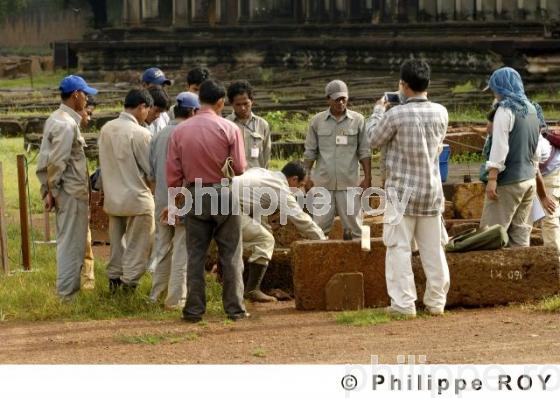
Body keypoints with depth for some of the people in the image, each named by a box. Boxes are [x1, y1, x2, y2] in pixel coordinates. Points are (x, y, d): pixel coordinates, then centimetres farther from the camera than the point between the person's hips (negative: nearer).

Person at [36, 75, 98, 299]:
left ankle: (68, 288, 25)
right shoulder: (66, 124, -19)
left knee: (71, 240, 17)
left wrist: (48, 189, 10)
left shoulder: (56, 119, 11)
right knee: (72, 241, -2)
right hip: (72, 191, -10)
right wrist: (52, 190, -11)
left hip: (66, 191, 10)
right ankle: (68, 293, 3)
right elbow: (57, 162, -22)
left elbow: (45, 159, 11)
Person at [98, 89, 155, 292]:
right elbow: (152, 170, -12)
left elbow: (104, 163, 9)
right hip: (137, 199, -6)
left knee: (116, 243, 19)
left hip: (112, 197, 6)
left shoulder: (106, 129, 0)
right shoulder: (140, 133, -19)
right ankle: (129, 283, 7)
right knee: (137, 247, 6)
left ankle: (114, 279, 26)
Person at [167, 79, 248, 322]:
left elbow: (173, 173, 0)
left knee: (195, 255, 8)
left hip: (194, 196, 2)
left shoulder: (180, 131, -2)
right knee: (231, 254, 6)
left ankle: (194, 309, 7)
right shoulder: (229, 129, -9)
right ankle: (234, 308, 6)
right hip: (223, 194, -2)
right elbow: (239, 168, -8)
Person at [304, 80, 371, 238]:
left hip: (349, 183, -1)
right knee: (320, 226, 2)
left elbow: (364, 152, 4)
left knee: (353, 225, 2)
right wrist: (307, 176, 2)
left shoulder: (358, 120, 2)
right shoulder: (317, 121, 4)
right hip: (323, 182, 1)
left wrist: (367, 177, -1)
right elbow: (310, 152, 8)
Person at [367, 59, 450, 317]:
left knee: (399, 248, 0)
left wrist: (378, 110, 14)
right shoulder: (441, 113, -1)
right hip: (432, 190, 5)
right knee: (433, 248, 11)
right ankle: (436, 301, 14)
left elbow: (374, 139, -1)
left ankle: (403, 303, -3)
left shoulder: (396, 114, -16)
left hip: (402, 190, -5)